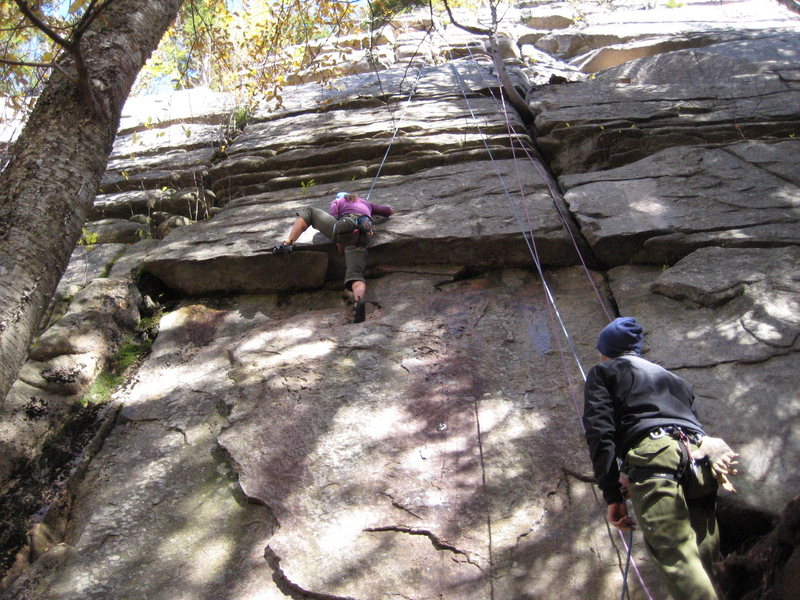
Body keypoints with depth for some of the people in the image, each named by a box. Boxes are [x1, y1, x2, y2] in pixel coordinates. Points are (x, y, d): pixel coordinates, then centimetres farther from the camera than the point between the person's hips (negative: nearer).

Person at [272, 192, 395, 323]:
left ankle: (288, 243, -2)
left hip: (345, 227, -2)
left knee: (307, 211, 20)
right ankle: (359, 301, -49)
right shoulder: (366, 203, 41)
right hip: (362, 237, 2)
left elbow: (332, 217, 8)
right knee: (355, 275, -14)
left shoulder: (336, 202, 30)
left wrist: (339, 243, 8)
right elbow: (389, 211, 52)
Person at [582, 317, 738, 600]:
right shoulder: (676, 379, 38)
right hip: (699, 461, 6)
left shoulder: (603, 372, 18)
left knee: (676, 555, -18)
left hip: (653, 456, -6)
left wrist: (612, 496, -2)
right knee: (700, 563, 6)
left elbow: (600, 431, 2)